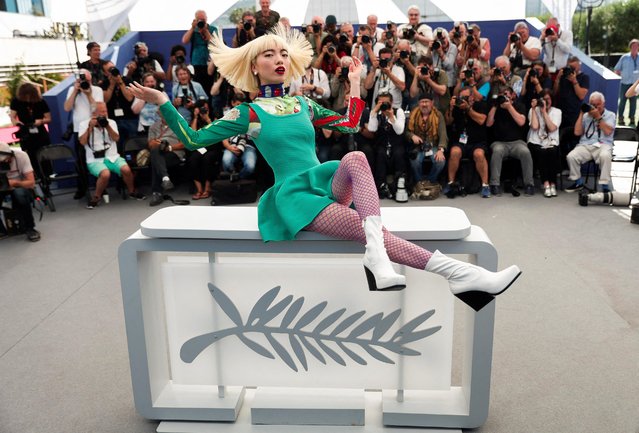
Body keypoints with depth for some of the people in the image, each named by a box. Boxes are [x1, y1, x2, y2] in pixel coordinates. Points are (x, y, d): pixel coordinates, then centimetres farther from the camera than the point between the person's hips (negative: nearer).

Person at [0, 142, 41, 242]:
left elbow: (31, 182, -25)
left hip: (21, 186, -2)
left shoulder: (21, 156, -24)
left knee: (20, 193, -38)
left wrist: (15, 183, -44)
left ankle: (30, 228, -18)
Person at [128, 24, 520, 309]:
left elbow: (351, 124, 26)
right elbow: (195, 140, 4)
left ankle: (377, 257, -44)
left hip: (325, 183, 5)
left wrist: (355, 81, 23)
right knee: (372, 232, -28)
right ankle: (455, 272, -36)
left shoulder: (303, 105, 20)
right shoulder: (248, 113, 7)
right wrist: (162, 101, -3)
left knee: (355, 158, -32)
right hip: (292, 193, -5)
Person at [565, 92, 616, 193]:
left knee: (605, 156, -38)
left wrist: (598, 117, -5)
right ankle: (578, 182, -5)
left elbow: (608, 131, -6)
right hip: (585, 145, 2)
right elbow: (577, 132, 5)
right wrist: (581, 114, 6)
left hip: (602, 145, -2)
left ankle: (605, 186, -26)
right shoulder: (586, 115, 19)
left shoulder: (610, 115, 13)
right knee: (571, 156, -26)